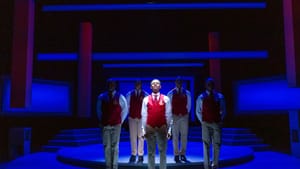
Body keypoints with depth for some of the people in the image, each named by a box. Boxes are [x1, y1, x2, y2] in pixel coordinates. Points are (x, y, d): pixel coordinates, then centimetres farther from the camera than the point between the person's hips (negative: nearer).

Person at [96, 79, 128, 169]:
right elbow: (99, 110, 16)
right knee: (107, 146, 3)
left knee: (115, 146, -1)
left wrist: (121, 121, 7)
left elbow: (125, 110, 9)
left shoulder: (120, 97, -1)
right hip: (105, 125, 2)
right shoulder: (101, 97, 4)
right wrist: (101, 121, 11)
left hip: (116, 125, -2)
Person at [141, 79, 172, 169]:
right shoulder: (146, 99, 3)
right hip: (150, 128, 1)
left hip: (162, 128, 0)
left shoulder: (166, 99, 1)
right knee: (151, 152, 9)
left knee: (163, 151, 7)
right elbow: (144, 115, 2)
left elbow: (168, 115, 0)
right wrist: (143, 129, 0)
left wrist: (169, 129, -2)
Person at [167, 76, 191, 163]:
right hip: (175, 116, -2)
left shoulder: (187, 93, 5)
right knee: (175, 136, -1)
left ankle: (183, 155, 16)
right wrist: (170, 115, -1)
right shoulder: (171, 93, -1)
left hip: (184, 116, 3)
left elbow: (188, 105, 12)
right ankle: (176, 155, 7)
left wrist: (186, 113, 5)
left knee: (184, 136, 6)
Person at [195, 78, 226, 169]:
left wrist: (220, 120, 3)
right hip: (206, 124, -1)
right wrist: (202, 121, 1)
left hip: (217, 123, 1)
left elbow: (222, 110, 11)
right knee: (206, 145, 0)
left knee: (217, 144, 5)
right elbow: (198, 111, 8)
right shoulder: (201, 97, 3)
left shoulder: (219, 97, 5)